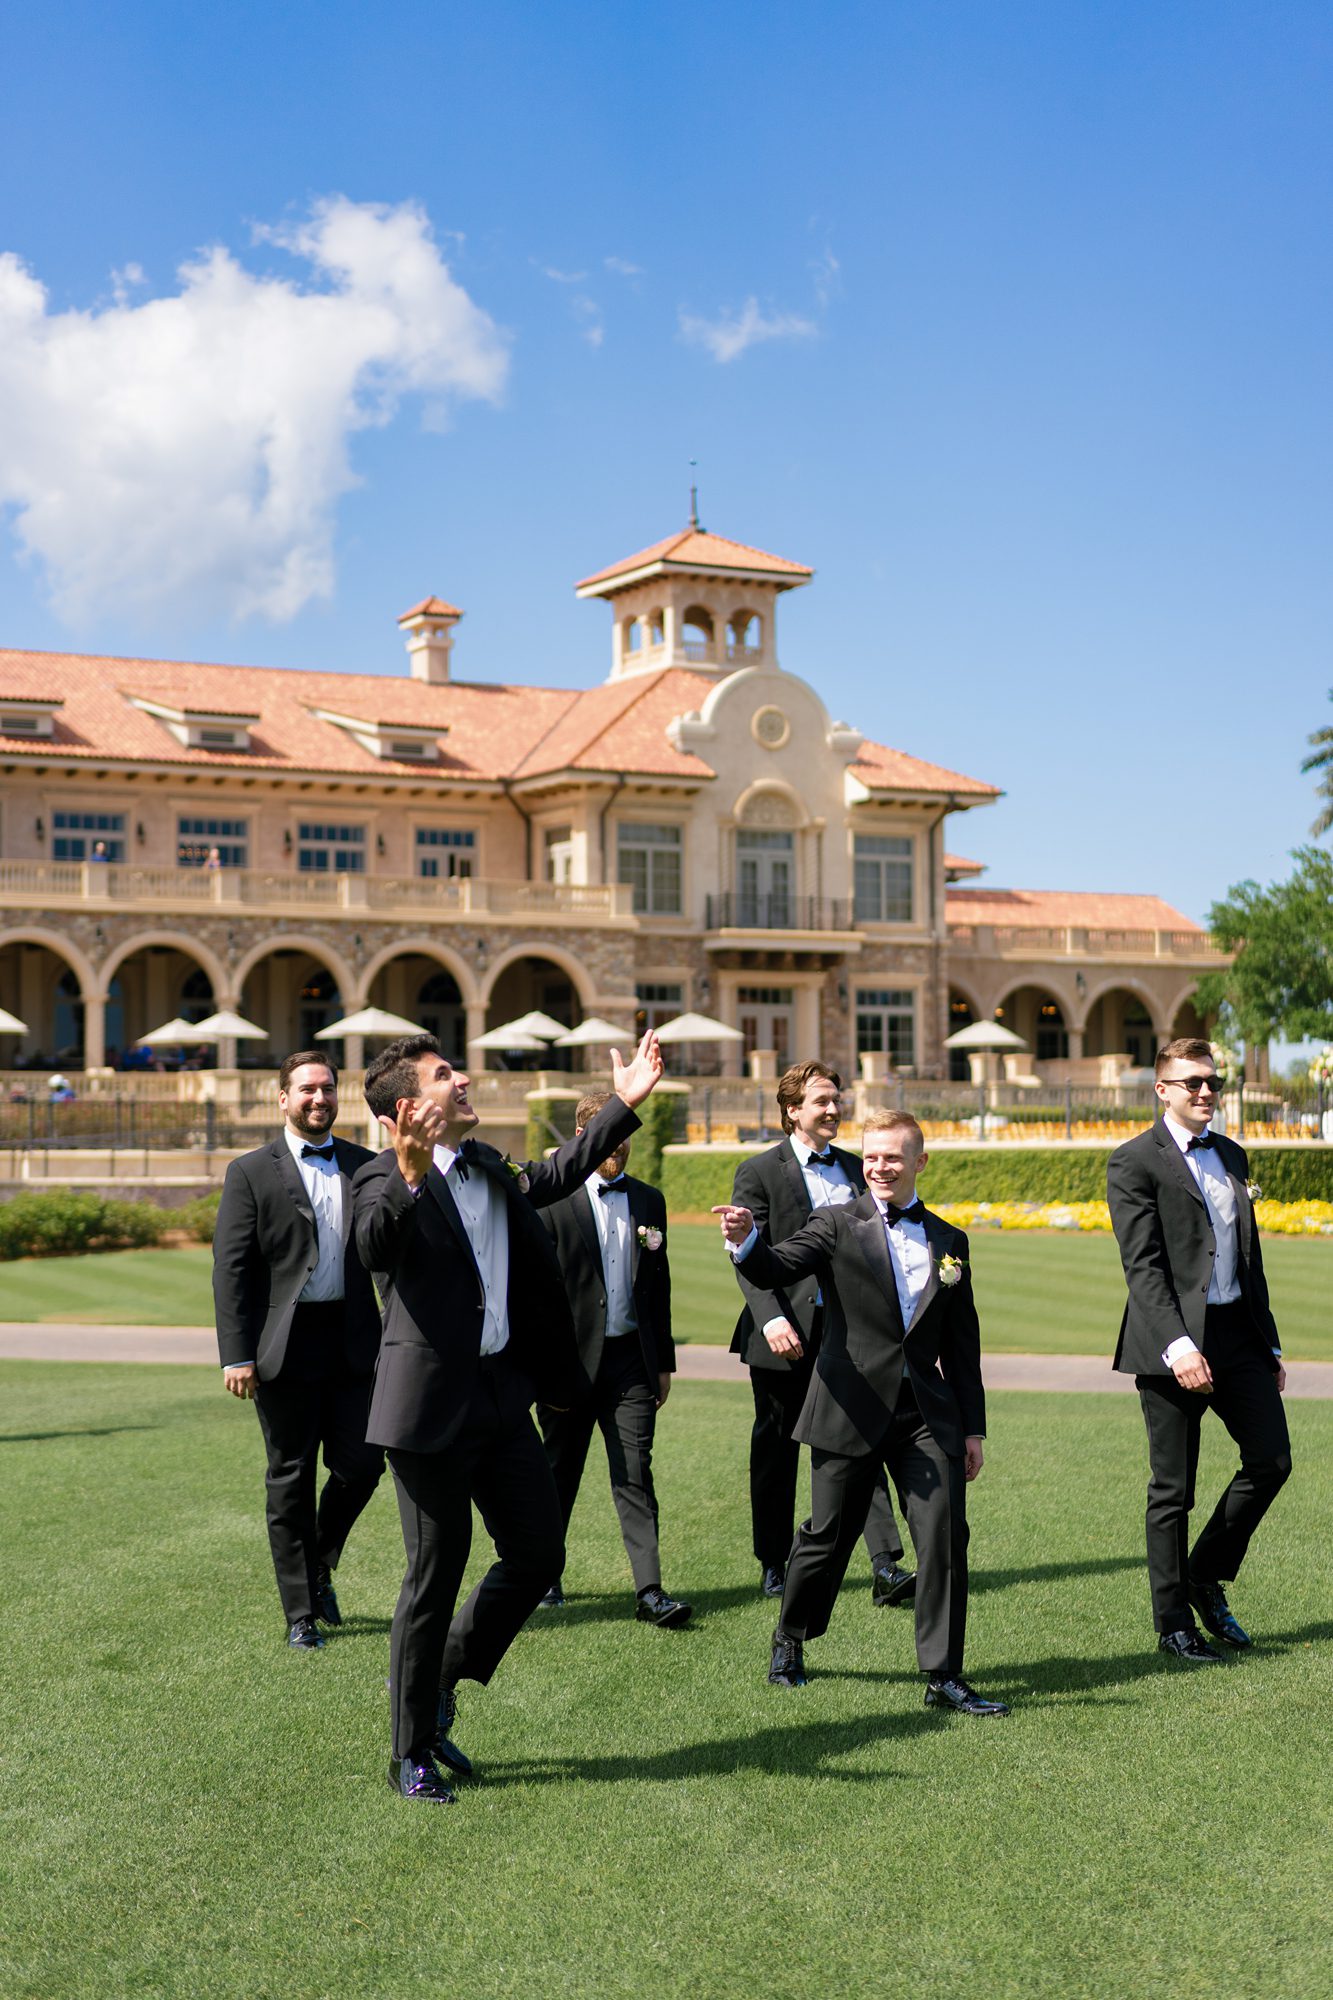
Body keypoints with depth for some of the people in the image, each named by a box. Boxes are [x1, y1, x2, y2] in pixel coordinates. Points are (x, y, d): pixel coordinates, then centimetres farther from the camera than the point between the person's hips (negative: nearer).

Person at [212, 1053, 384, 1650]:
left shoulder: (366, 1166, 10)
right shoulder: (251, 1172, 1)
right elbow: (231, 1269, -3)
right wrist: (236, 1356, -10)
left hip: (353, 1342, 3)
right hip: (284, 1348, -3)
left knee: (361, 1464, 1)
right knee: (291, 1481, 5)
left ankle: (318, 1565, 29)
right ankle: (300, 1613, 16)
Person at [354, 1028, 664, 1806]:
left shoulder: (488, 1167, 12)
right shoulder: (386, 1179, -12)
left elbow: (554, 1177, 30)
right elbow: (375, 1251, -32)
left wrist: (626, 1104, 28)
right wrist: (409, 1177, -50)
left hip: (502, 1391, 8)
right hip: (432, 1404, -7)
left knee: (538, 1555, 12)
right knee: (436, 1575, 2)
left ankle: (441, 1680, 33)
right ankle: (412, 1752, 18)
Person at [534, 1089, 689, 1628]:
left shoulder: (649, 1202, 10)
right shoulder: (552, 1200, -5)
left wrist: (664, 1361, 14)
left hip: (631, 1357, 3)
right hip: (570, 1357, -2)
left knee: (635, 1473, -3)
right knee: (560, 1471, 11)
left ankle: (649, 1591, -6)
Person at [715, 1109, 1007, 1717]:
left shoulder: (949, 1241, 12)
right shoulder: (838, 1225, 0)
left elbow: (962, 1342, 15)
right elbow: (774, 1271, -16)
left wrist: (973, 1427, 12)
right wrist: (746, 1240, -39)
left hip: (927, 1414, 3)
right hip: (852, 1410, -3)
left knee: (945, 1535, -6)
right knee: (827, 1535, 7)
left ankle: (944, 1677, 4)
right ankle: (789, 1643, 32)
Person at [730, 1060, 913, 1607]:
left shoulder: (854, 1169, 13)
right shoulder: (758, 1172, -2)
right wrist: (771, 1318, -23)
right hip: (786, 1335, -3)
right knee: (777, 1453, 9)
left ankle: (885, 1567, -9)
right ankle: (774, 1566, 23)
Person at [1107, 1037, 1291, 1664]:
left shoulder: (1232, 1156, 15)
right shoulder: (1135, 1162, -7)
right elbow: (1142, 1266, -14)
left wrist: (1269, 1342, 18)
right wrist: (1178, 1346, -24)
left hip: (1238, 1331, 6)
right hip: (1175, 1341, -6)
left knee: (1271, 1459, 2)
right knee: (1172, 1490, 2)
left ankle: (1206, 1575, 23)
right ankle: (1174, 1625, 14)